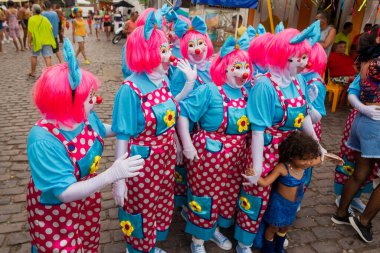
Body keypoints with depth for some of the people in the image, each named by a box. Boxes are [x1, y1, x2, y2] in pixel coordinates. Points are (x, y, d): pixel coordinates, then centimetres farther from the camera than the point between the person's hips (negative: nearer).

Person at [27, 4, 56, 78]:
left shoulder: (31, 19, -5)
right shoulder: (45, 19, 7)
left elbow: (30, 32, -11)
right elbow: (51, 28, 8)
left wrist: (29, 42, -8)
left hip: (36, 41, -2)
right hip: (47, 41, 2)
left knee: (34, 56, 15)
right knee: (48, 57, -5)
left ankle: (33, 72, 24)